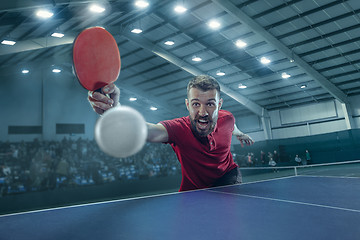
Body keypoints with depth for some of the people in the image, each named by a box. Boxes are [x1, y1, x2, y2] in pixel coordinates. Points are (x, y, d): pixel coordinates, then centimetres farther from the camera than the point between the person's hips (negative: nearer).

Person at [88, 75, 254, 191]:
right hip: (193, 189, -1)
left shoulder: (227, 118, -18)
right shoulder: (179, 129, -33)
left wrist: (240, 134, 34)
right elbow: (150, 131, -57)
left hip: (228, 175, 1)